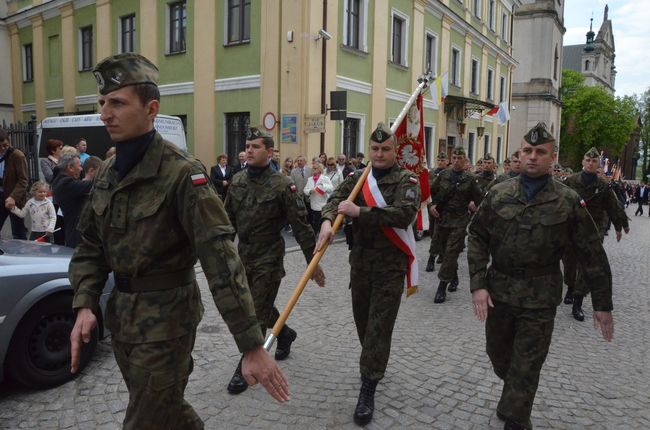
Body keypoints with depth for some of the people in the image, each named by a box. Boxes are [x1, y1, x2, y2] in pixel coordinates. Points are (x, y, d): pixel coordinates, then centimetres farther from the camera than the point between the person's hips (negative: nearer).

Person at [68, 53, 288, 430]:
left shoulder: (182, 172, -20)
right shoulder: (108, 172, 4)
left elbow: (220, 257, -26)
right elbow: (91, 245, 10)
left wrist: (252, 347, -29)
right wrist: (85, 305, -6)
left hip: (166, 316, -7)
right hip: (121, 311, 7)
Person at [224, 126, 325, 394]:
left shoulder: (282, 186, -14)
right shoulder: (237, 182, 3)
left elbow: (301, 226, -14)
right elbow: (228, 220, 12)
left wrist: (313, 262, -14)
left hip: (268, 260, -6)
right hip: (243, 258, 6)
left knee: (258, 313, 0)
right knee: (262, 308, 20)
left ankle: (246, 368, 14)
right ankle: (286, 334, 47)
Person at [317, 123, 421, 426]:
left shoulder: (406, 181, -7)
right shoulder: (357, 178, 7)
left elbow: (405, 213, -24)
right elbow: (335, 200, -6)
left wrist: (360, 211, -26)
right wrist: (327, 220, -29)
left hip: (391, 265, -5)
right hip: (360, 261, 5)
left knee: (379, 326, -4)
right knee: (362, 319, 17)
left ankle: (368, 390, 5)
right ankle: (373, 364, 42)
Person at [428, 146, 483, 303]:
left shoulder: (469, 179, 0)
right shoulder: (443, 175, 5)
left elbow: (479, 199, 6)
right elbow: (431, 191, 11)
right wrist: (431, 205, -4)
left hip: (459, 221, -3)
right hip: (441, 219, 3)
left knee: (451, 253, -9)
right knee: (445, 252, 14)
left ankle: (442, 287, -5)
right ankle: (454, 278, 36)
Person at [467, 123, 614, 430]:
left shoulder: (568, 202, -7)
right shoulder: (498, 194, -1)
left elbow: (593, 255, -3)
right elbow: (477, 237, 0)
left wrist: (602, 303, 0)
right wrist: (478, 284, -10)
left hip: (540, 299, -3)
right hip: (498, 291, 3)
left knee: (525, 368, 5)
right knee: (498, 355, 20)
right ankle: (514, 396, 51)